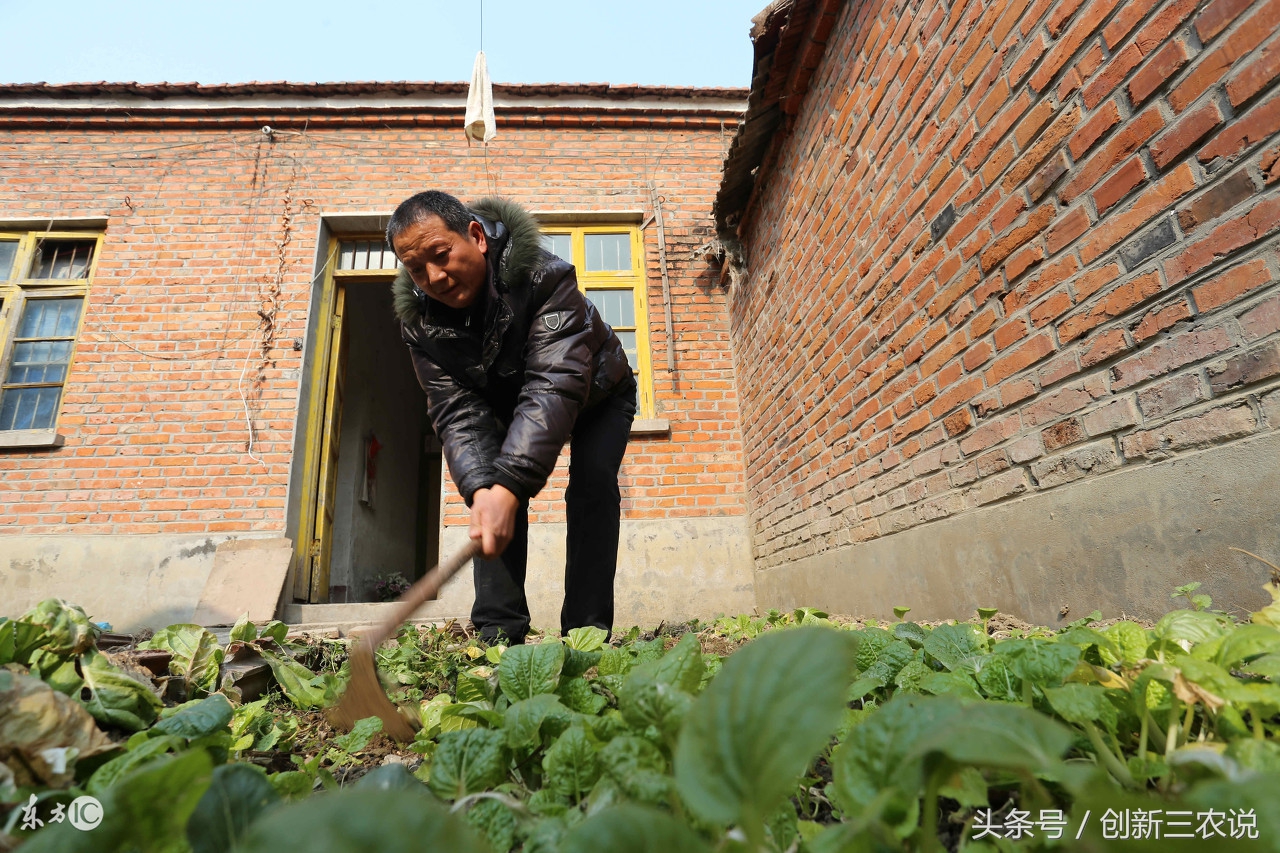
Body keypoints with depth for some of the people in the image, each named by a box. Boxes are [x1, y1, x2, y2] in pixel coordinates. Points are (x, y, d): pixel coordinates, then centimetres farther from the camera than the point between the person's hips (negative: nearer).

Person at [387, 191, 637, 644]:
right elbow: (458, 412, -29)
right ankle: (498, 630, -7)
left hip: (597, 395, -3)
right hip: (511, 401, 4)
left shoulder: (544, 277, -39)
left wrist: (509, 486, -60)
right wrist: (480, 488, -48)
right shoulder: (421, 321, -23)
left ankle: (587, 632, -16)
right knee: (494, 491, -14)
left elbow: (555, 386, -49)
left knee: (593, 485, -22)